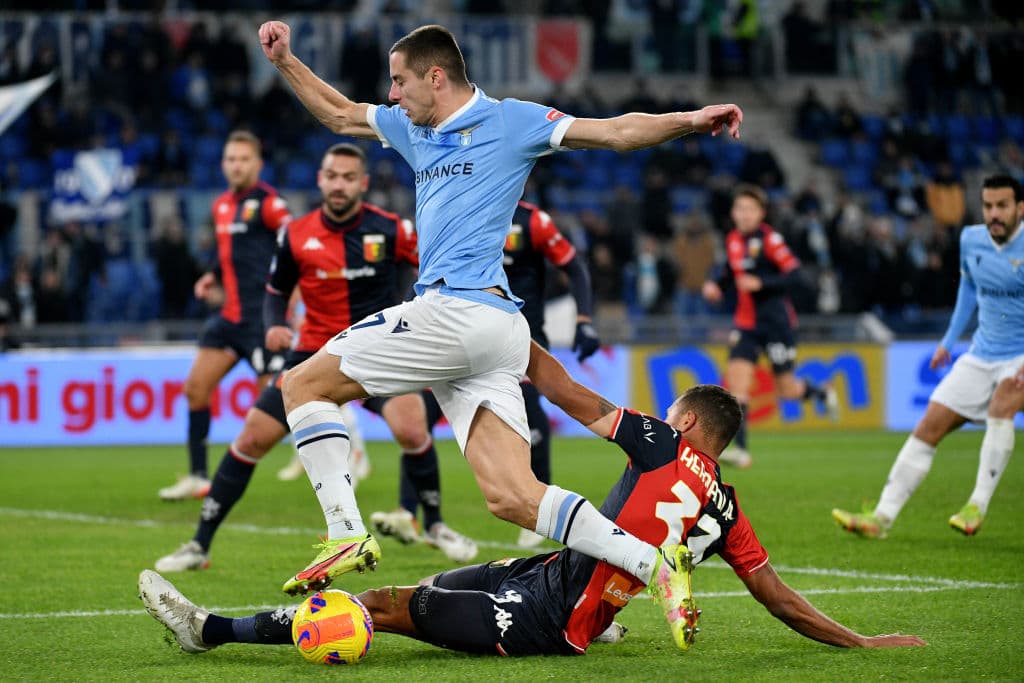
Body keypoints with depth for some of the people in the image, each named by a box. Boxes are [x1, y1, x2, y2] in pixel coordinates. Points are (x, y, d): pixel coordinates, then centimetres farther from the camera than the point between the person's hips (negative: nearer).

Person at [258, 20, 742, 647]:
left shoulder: (510, 121, 3)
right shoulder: (414, 128, 25)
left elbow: (615, 131, -1)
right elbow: (340, 114, 39)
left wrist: (687, 121, -14)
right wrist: (285, 61, 31)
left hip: (456, 309, -8)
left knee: (304, 383, 0)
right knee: (513, 496, -6)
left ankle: (347, 533, -8)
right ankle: (656, 564, -16)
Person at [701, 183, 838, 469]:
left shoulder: (769, 239, -12)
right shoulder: (733, 240, 7)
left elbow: (793, 272, -17)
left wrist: (760, 283, -27)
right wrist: (716, 284, 4)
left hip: (776, 322, -5)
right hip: (746, 323, 5)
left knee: (786, 389, 3)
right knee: (736, 376, -13)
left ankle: (822, 392, 38)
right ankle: (741, 450, -13)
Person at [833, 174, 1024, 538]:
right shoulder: (971, 240, 2)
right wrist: (949, 339, 23)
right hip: (982, 355, 6)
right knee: (929, 427, -3)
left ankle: (977, 507, -27)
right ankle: (882, 517, 0)